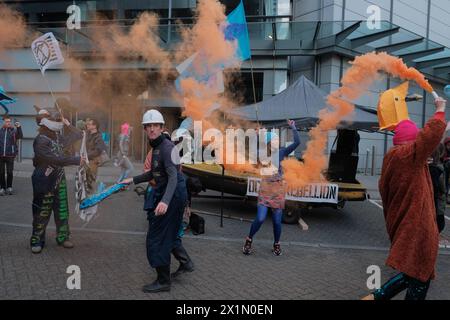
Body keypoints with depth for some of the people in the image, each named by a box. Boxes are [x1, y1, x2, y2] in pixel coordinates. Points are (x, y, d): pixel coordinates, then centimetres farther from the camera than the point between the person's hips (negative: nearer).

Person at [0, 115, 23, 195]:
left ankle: (9, 187, 17)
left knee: (9, 172, 4)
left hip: (10, 155, -1)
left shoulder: (14, 130, 1)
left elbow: (20, 136, -16)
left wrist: (19, 127, -29)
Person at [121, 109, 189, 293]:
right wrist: (133, 180, 23)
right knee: (169, 234, 20)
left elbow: (173, 176, -29)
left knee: (157, 237, -2)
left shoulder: (167, 147, -18)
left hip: (172, 195, -9)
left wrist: (165, 201, -42)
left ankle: (163, 281, 10)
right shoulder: (156, 147, 10)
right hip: (163, 194, 9)